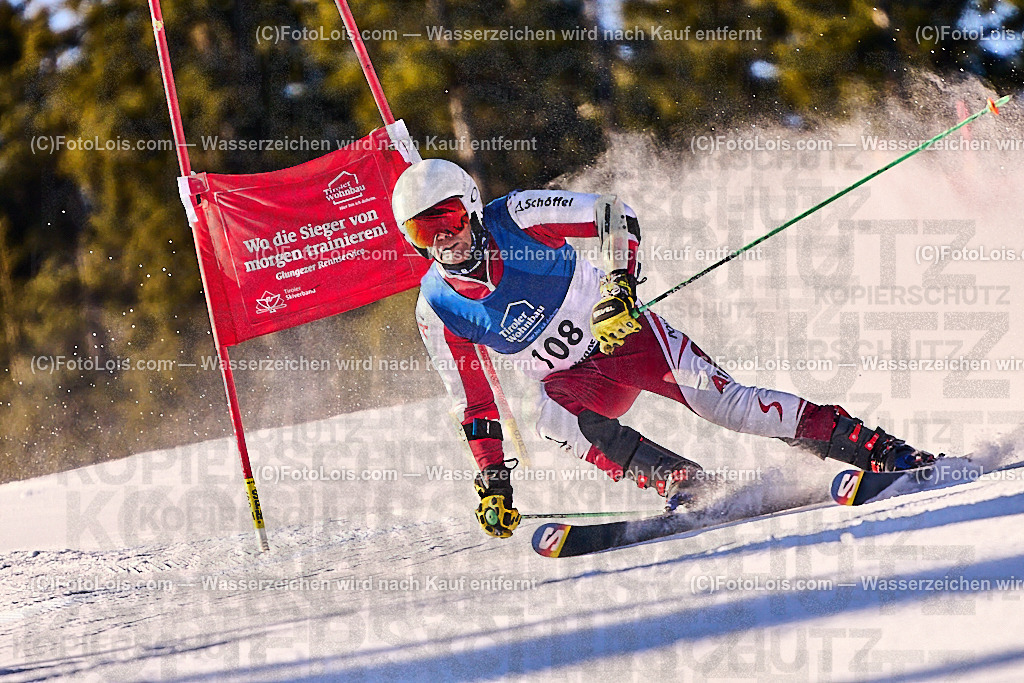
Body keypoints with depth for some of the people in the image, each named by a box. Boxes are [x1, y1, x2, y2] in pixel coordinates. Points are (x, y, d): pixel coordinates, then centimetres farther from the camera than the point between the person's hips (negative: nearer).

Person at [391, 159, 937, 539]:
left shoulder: (518, 217, -16)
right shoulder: (437, 309, -7)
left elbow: (613, 215, -16)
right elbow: (471, 402, 2)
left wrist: (619, 285, -31)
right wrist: (491, 481, -2)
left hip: (624, 331, -3)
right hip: (572, 378, 3)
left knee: (718, 400, -21)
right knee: (557, 421, -32)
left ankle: (877, 449, -21)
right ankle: (684, 483, -35)